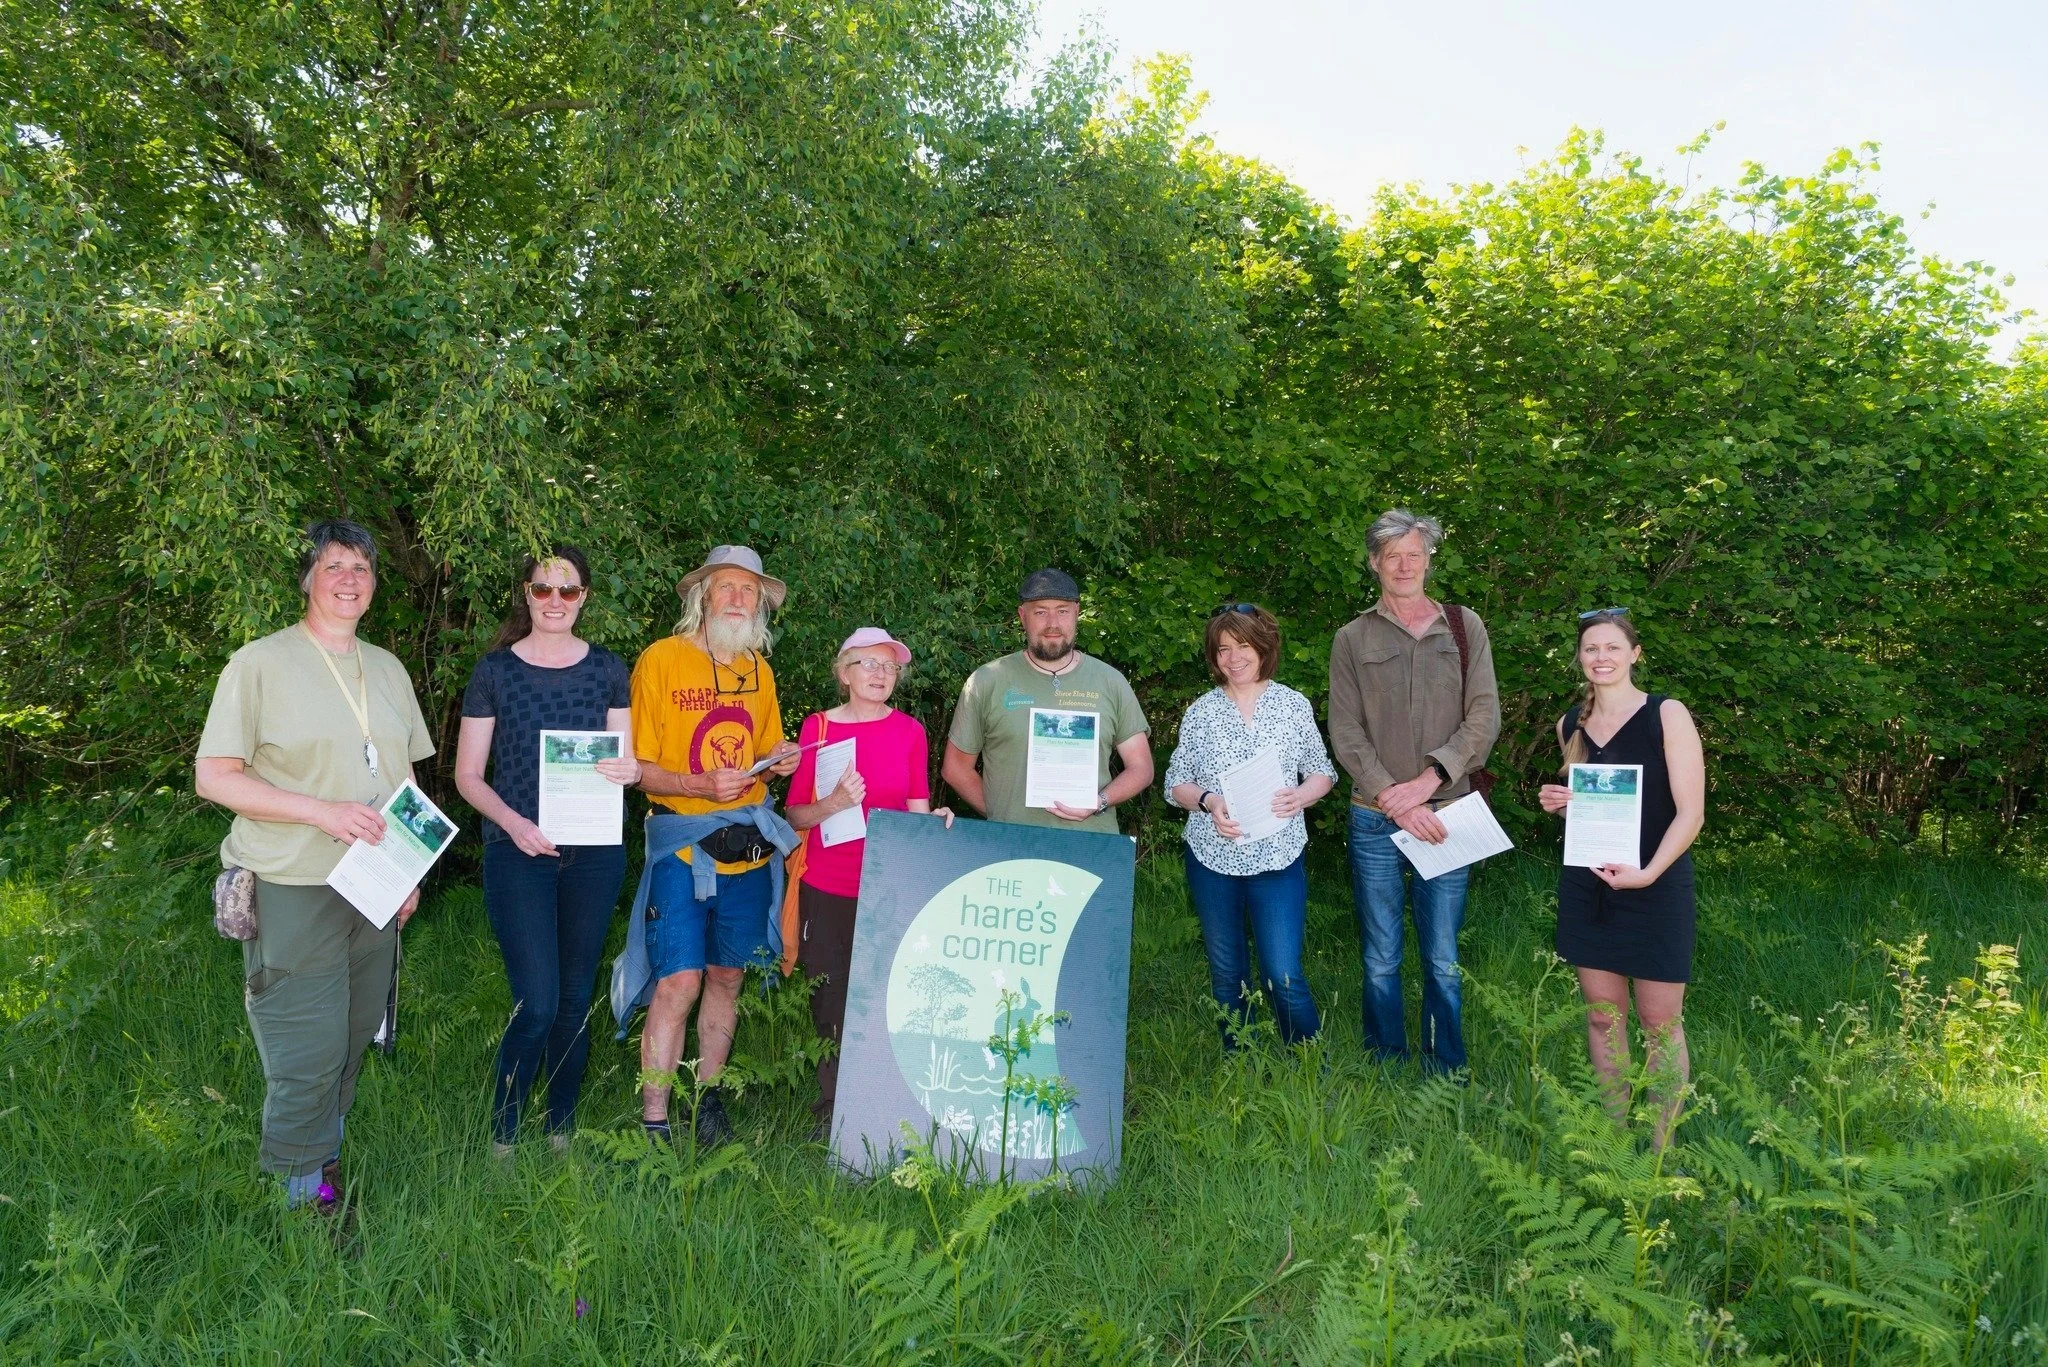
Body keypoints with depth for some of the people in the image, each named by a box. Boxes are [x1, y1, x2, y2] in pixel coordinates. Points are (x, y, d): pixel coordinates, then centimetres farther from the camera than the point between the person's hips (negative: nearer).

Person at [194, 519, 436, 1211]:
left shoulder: (387, 668, 13)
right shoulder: (261, 663, -6)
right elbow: (213, 776, -10)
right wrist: (322, 811, -19)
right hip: (292, 890, -6)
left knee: (354, 1040, 13)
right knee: (306, 1056, -4)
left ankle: (325, 1151, 30)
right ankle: (298, 1189, 13)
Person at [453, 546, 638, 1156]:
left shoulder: (607, 670, 7)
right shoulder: (495, 670, 1)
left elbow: (626, 760, 10)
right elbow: (468, 775, 2)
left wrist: (630, 770, -15)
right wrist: (513, 822, -16)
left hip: (593, 853, 3)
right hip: (518, 852, -2)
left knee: (576, 1000, 10)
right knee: (537, 1004, -10)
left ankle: (562, 1129, 25)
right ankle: (501, 1134, 10)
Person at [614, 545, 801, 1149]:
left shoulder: (757, 668, 11)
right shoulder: (661, 659, -6)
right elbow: (637, 766, -7)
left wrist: (779, 758, -3)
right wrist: (700, 785, -21)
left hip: (749, 848, 5)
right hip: (683, 844, -5)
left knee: (726, 978, 13)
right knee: (679, 981, -10)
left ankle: (708, 1097, 29)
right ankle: (654, 1123, 1)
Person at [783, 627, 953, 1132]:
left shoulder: (910, 731, 5)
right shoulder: (818, 727, 1)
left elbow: (916, 810, 10)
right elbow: (794, 814, 0)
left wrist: (934, 819, -11)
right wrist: (835, 803, -17)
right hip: (828, 889, 0)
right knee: (831, 1004, 4)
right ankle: (831, 1114, 18)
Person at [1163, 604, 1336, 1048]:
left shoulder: (1295, 705, 3)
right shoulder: (1201, 712, 4)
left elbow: (1322, 771, 7)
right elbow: (1176, 782, 4)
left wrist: (1302, 795, -14)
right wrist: (1208, 802, -16)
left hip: (1279, 857, -2)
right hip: (1211, 856, 2)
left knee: (1283, 977, -7)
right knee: (1227, 976, 13)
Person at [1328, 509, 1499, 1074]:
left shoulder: (1465, 628, 7)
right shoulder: (1352, 639, 6)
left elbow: (1484, 718, -1)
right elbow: (1345, 734, -1)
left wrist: (1427, 780, -13)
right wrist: (1395, 801, -12)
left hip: (1446, 812, 0)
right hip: (1375, 820, 0)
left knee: (1443, 962, 6)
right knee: (1381, 960, 7)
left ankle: (1447, 1080, 19)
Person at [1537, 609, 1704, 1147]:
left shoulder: (1667, 715, -7)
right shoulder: (1571, 725, 9)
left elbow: (1691, 812, -11)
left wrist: (1647, 872, -24)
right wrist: (1560, 801, 0)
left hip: (1656, 887, -5)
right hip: (1587, 885, 5)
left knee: (1659, 1022, 1)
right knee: (1602, 1016, 9)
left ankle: (1661, 1147, 12)